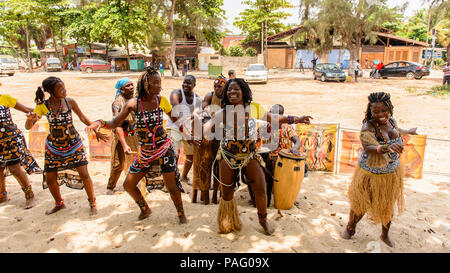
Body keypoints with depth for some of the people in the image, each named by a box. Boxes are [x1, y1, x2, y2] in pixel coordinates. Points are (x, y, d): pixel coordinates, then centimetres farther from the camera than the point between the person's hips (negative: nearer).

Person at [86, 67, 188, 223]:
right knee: (128, 185, 8)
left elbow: (175, 120, 8)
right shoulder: (133, 103, -6)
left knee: (172, 186, 0)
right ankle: (145, 209, 34)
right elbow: (114, 124, -5)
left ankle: (181, 214, 25)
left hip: (164, 149, -2)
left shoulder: (162, 101, -5)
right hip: (144, 152, 3)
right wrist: (99, 122, -23)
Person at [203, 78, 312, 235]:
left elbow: (273, 118, 8)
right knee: (227, 193, 10)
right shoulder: (222, 113, -8)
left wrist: (296, 119, 6)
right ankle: (228, 222, 41)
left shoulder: (254, 108, -3)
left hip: (250, 156, 1)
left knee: (261, 190, -4)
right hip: (228, 157, 0)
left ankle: (263, 219, 28)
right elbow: (205, 129, -14)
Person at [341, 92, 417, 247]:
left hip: (391, 174, 6)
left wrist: (408, 132, 40)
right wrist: (384, 148, -60)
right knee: (361, 205, 13)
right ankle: (350, 228, 41)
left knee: (388, 206, 21)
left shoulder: (391, 121, -5)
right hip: (371, 175, -5)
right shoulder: (368, 127, -24)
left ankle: (385, 235, 45)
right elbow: (369, 147, -40)